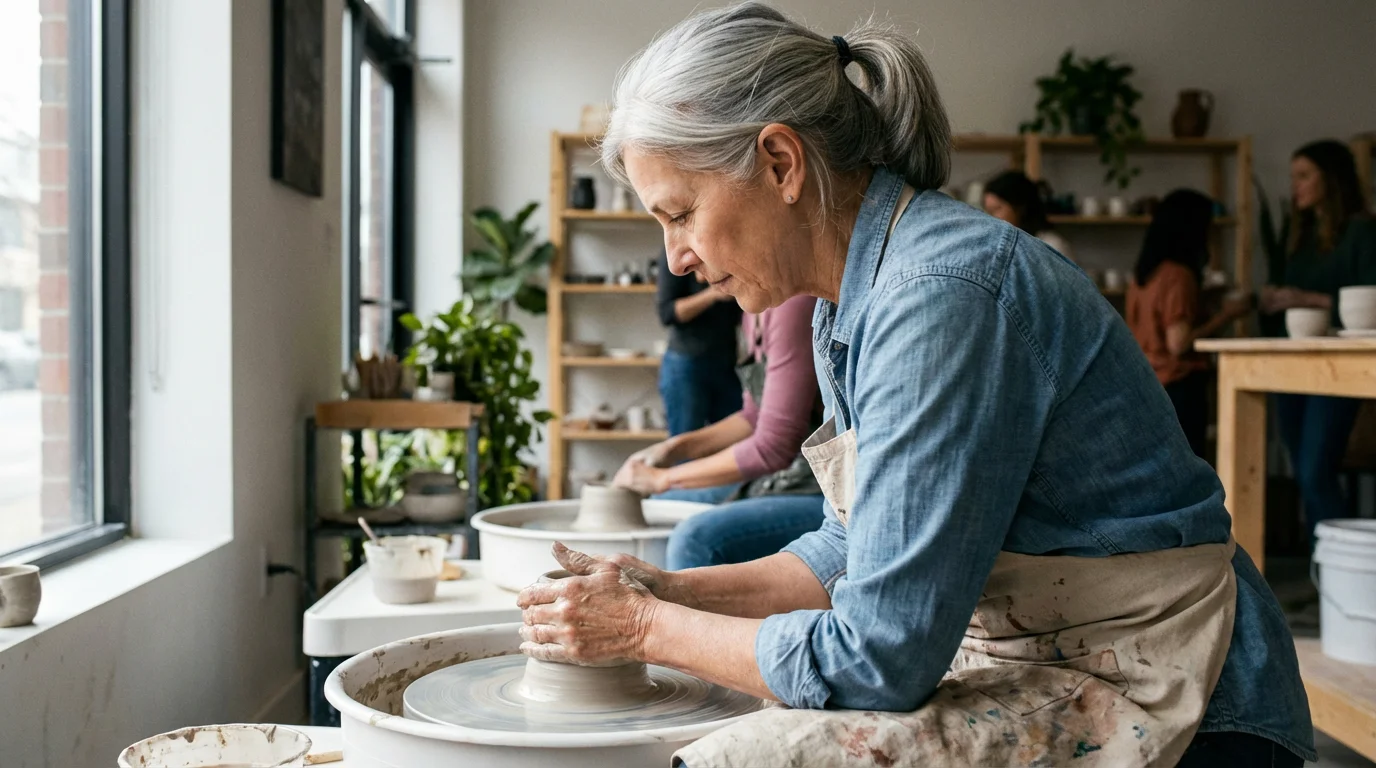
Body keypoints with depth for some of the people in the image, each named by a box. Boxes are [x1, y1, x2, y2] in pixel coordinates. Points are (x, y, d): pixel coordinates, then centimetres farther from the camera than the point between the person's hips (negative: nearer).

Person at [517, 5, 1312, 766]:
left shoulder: (940, 295, -24)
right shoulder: (854, 302, 5)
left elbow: (878, 659, -23)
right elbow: (858, 550, 14)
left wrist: (647, 628, -11)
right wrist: (665, 591, 4)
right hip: (1027, 664, 9)